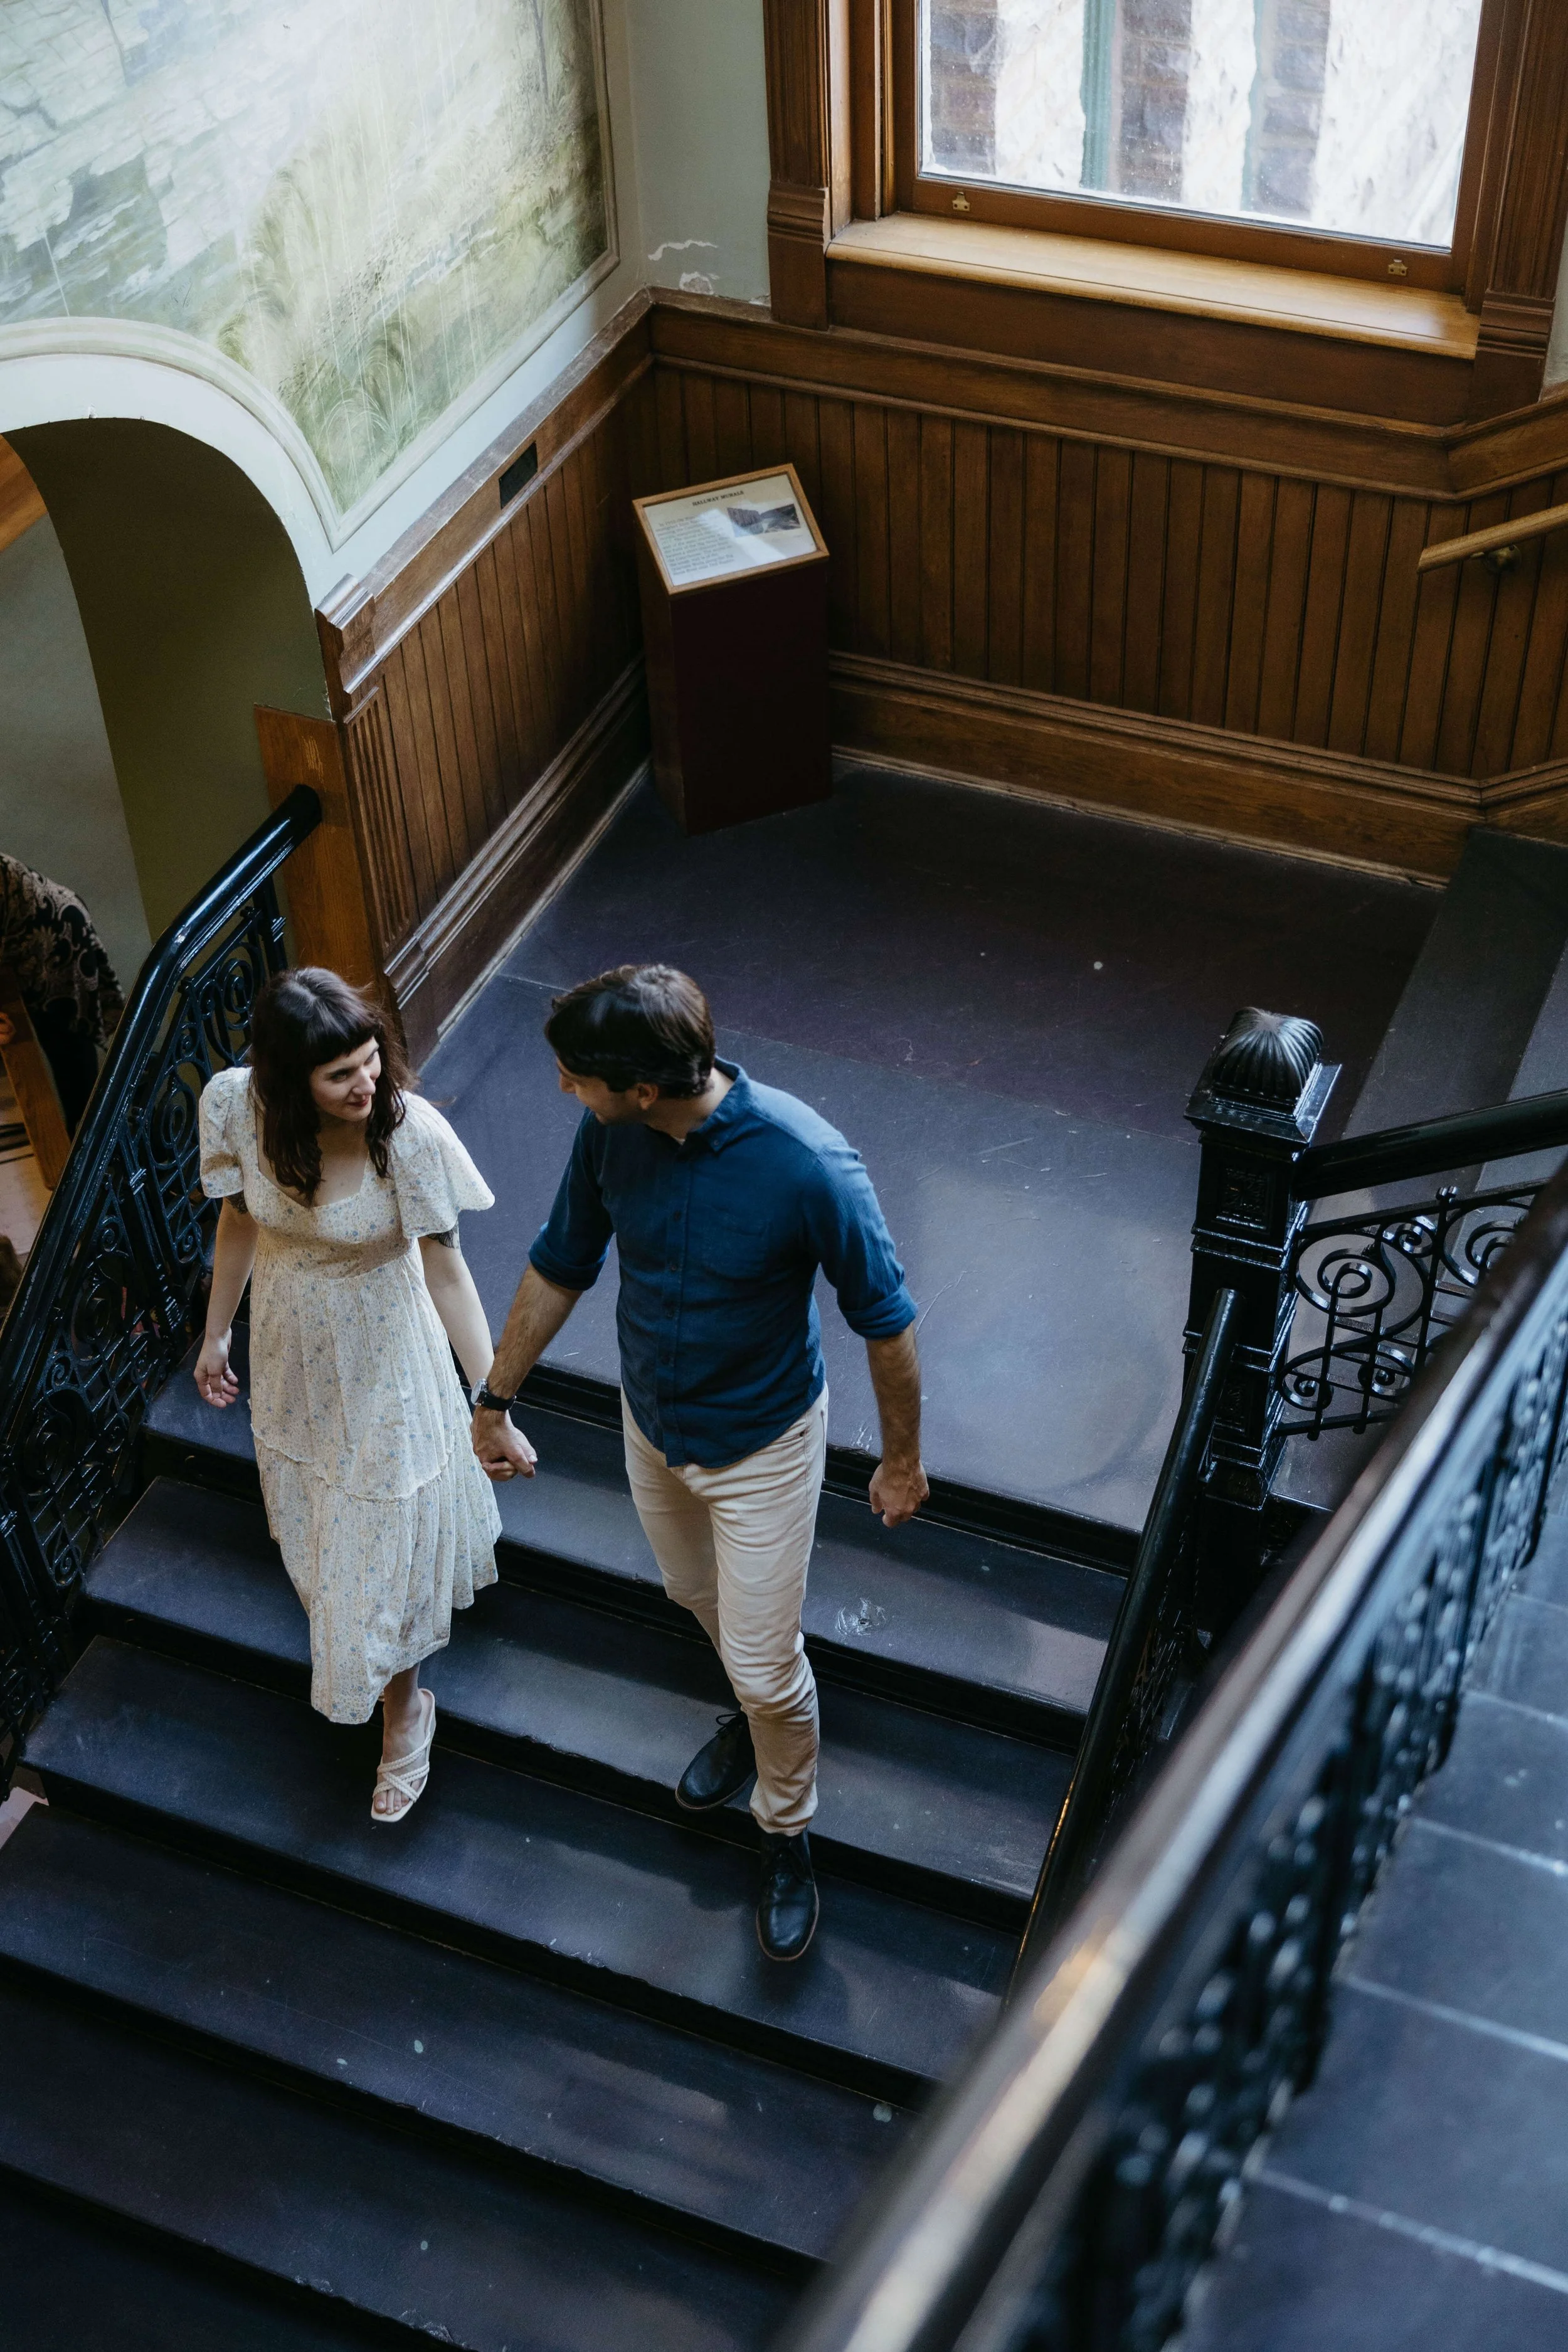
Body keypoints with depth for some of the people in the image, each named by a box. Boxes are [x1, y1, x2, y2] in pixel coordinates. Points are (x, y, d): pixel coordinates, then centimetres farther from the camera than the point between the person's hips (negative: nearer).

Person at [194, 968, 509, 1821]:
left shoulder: (411, 1131, -33)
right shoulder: (235, 1105, -24)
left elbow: (445, 1268, -22)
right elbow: (238, 1221, -4)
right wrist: (216, 1333, 8)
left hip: (383, 1356, -4)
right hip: (291, 1351, 4)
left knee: (387, 1536, 12)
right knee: (317, 1517, 28)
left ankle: (404, 1707, 39)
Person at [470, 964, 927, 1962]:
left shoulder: (807, 1164, -36)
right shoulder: (610, 1132, -20)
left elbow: (886, 1319, -21)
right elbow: (560, 1267, -2)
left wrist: (902, 1459, -8)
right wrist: (495, 1402, 7)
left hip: (761, 1445, -5)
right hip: (652, 1422, 5)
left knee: (765, 1666, 8)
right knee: (698, 1597, 29)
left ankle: (787, 1830, 37)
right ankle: (757, 1711, 60)